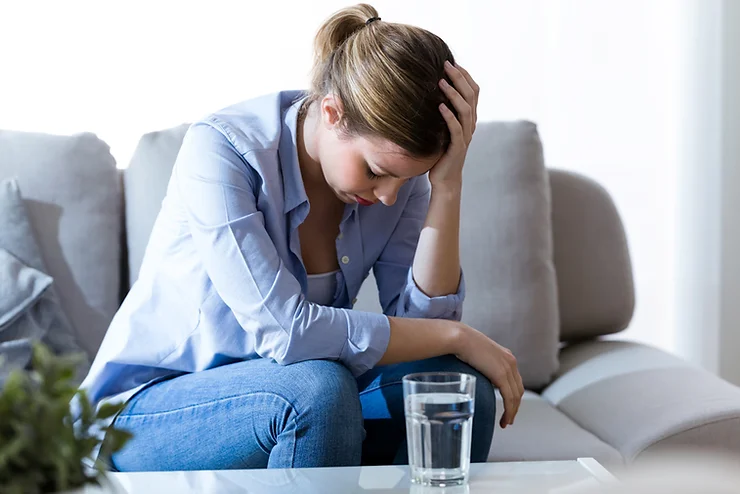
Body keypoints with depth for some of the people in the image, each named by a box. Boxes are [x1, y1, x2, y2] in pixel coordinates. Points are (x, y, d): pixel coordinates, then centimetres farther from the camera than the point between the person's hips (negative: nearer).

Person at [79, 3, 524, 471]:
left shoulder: (394, 161, -8)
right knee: (318, 388, -35)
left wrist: (447, 187, -26)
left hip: (299, 412, 5)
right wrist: (457, 336, -25)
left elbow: (420, 318, -15)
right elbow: (284, 330, -33)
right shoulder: (221, 148, -24)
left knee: (459, 385, -20)